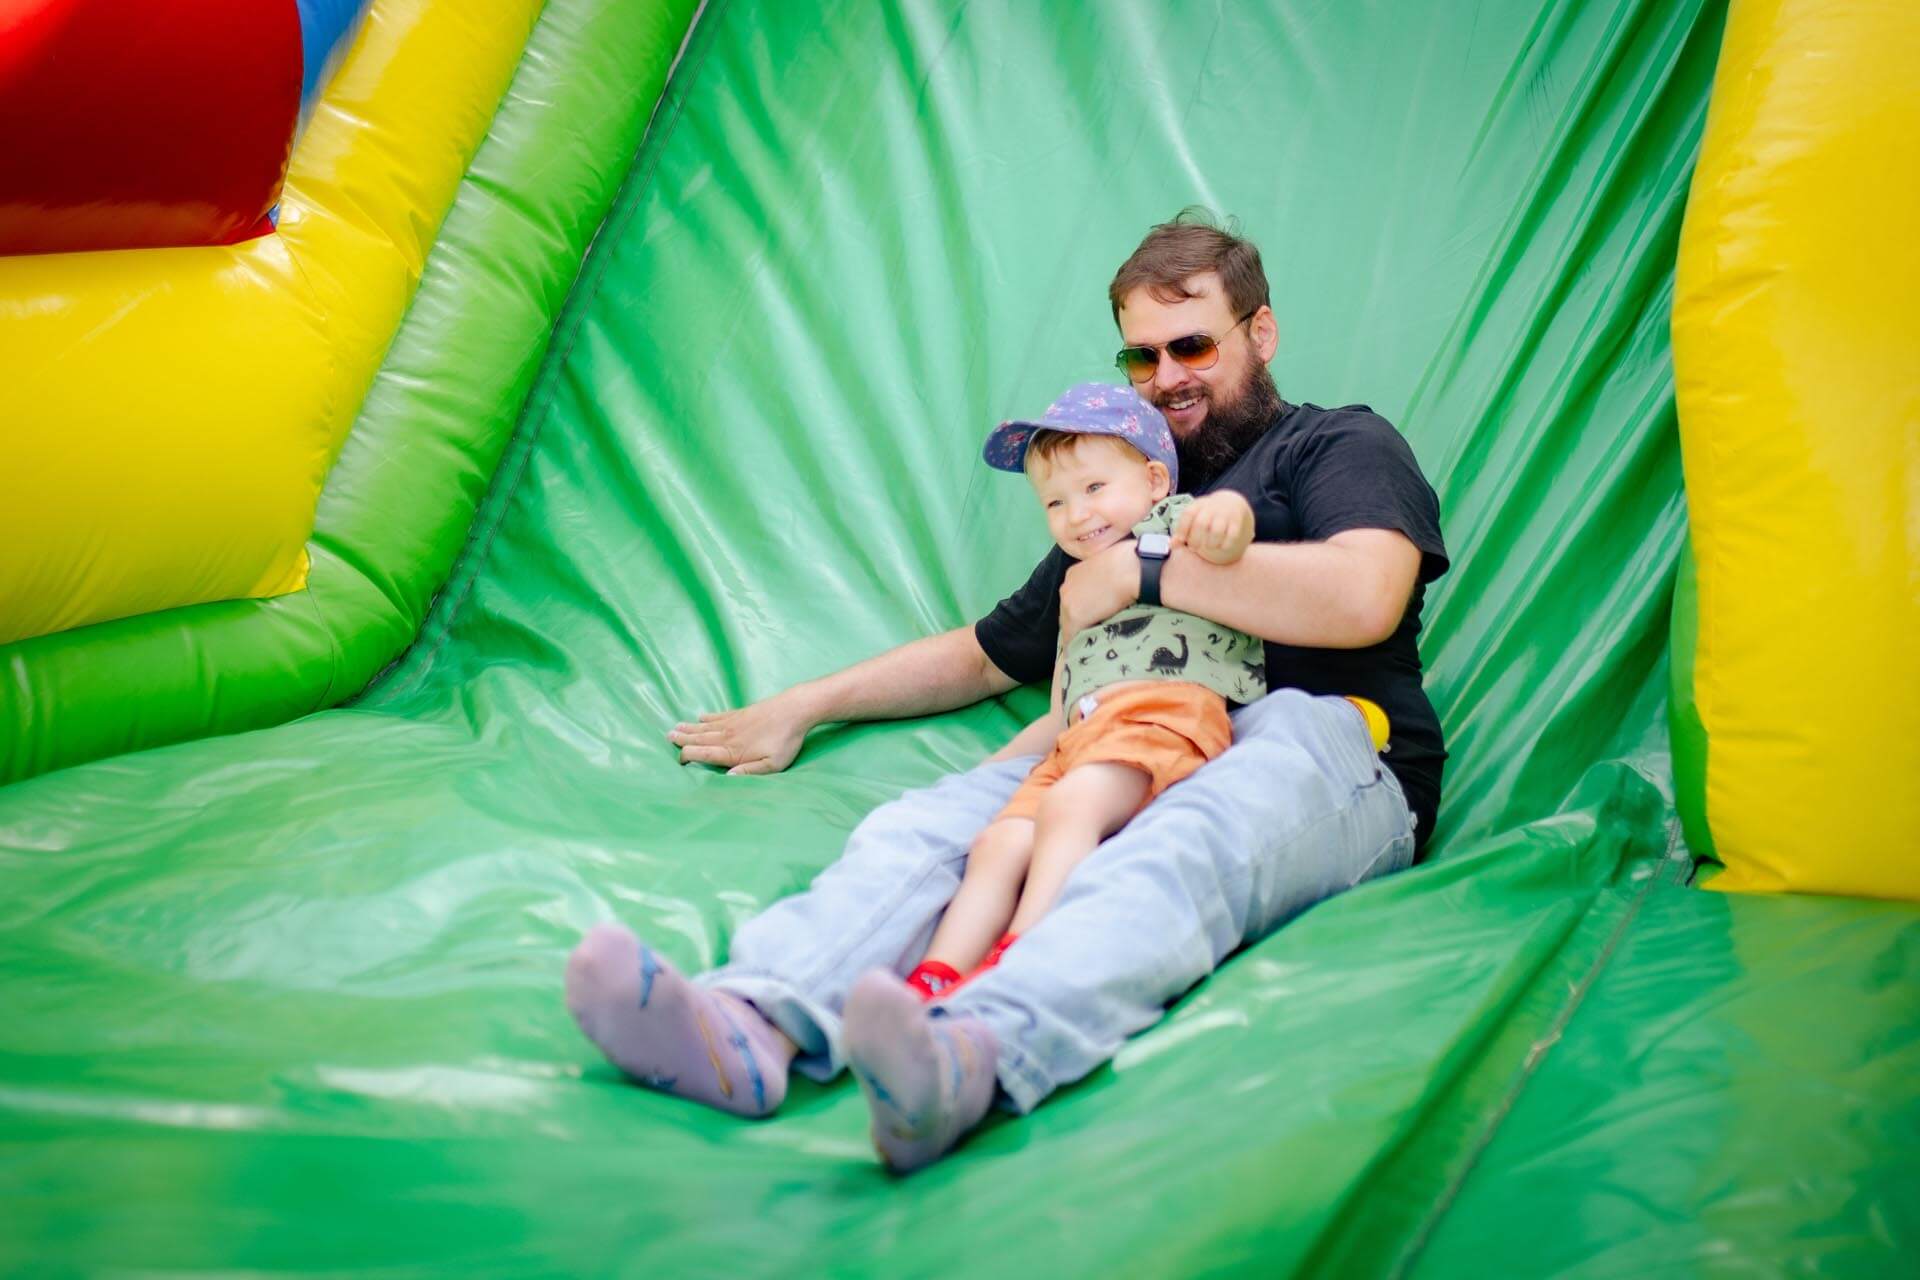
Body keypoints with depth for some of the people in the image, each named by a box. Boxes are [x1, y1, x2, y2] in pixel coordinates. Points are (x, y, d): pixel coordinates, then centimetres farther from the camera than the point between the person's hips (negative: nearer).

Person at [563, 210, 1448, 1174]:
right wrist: (804, 706, 35)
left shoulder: (1341, 445, 16)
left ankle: (973, 1056, -65)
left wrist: (1143, 571, -3)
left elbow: (1362, 599, -8)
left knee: (1182, 847, -40)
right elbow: (984, 656, 40)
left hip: (1315, 743, -4)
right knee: (923, 825, -25)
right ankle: (752, 1023, -50)